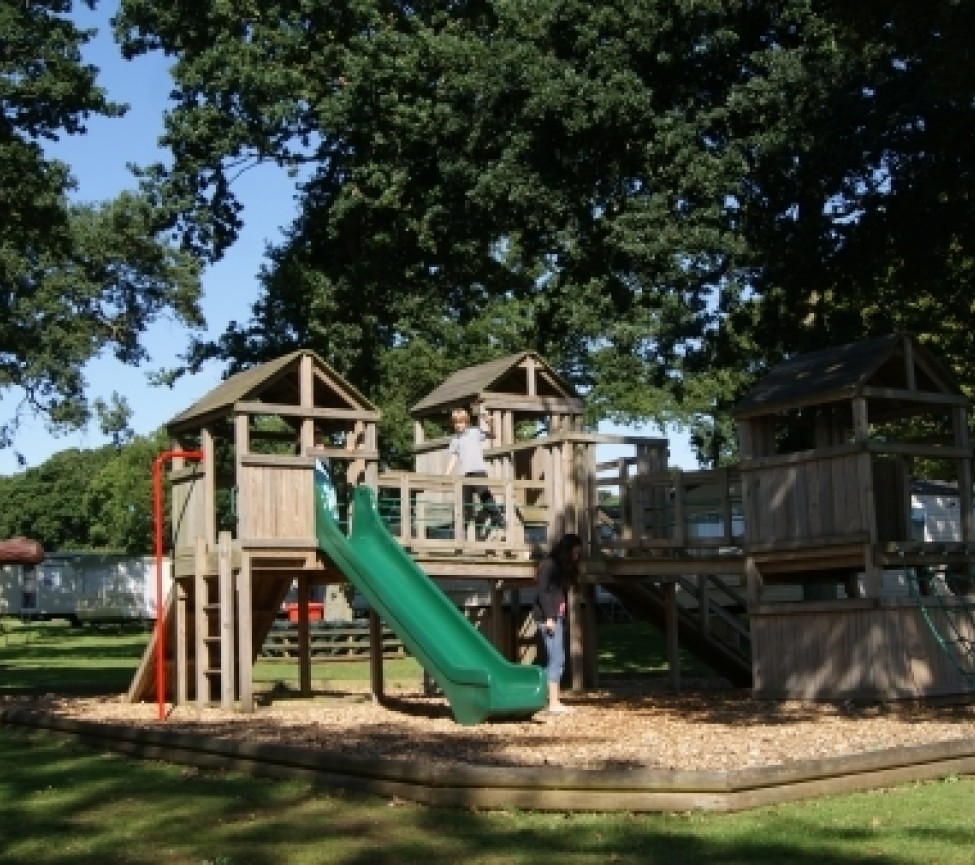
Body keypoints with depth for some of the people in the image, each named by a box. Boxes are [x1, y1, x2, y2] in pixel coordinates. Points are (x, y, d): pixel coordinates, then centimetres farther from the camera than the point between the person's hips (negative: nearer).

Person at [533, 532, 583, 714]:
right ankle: (553, 703, -8)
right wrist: (548, 617, -19)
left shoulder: (564, 567, 18)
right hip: (548, 618, -9)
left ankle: (554, 701, 14)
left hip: (558, 617, 9)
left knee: (557, 660, 10)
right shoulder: (548, 564, -10)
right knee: (555, 659, -10)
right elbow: (541, 591, -16)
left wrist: (560, 615, 7)